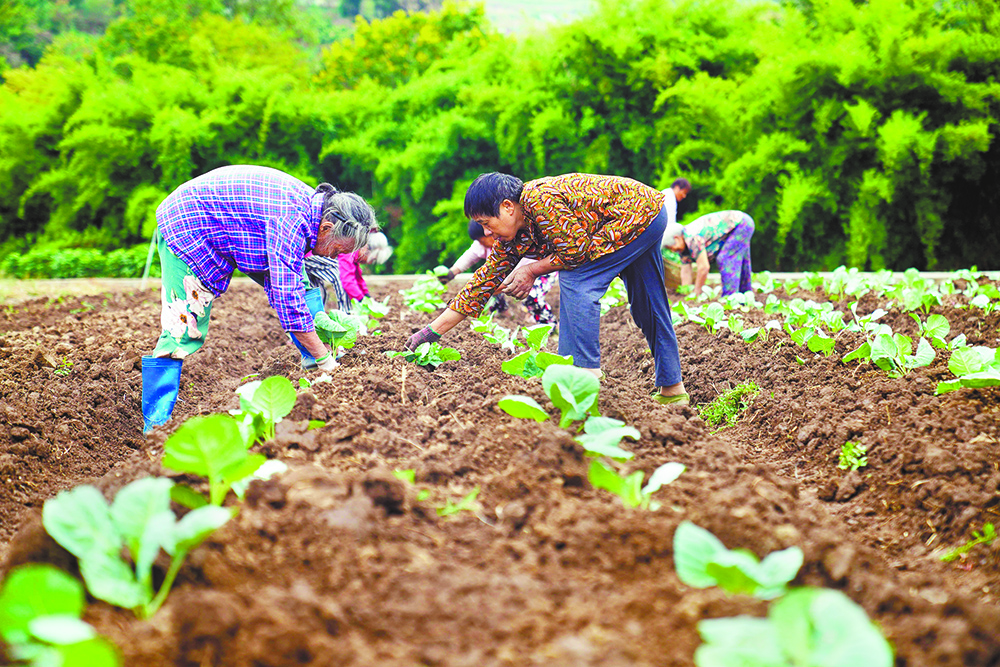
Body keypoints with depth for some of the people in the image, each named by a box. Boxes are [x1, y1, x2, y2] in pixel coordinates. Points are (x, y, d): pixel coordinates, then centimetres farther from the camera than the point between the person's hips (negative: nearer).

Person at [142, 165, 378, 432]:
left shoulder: (312, 206, -6)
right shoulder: (293, 219, -34)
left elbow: (280, 283, 6)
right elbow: (287, 299, -33)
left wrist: (317, 316, -6)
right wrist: (325, 360, -27)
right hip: (186, 225, -9)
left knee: (305, 286, 3)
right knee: (184, 329, -14)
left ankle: (315, 369, 8)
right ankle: (155, 425, -8)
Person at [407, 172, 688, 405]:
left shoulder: (541, 200, -26)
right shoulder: (511, 237, 3)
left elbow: (576, 250, -24)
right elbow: (483, 282, 7)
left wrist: (532, 271, -12)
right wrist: (431, 331, 5)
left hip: (639, 212, -10)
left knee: (576, 280, -17)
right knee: (647, 308, 15)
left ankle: (585, 372, -17)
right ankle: (671, 388, 22)